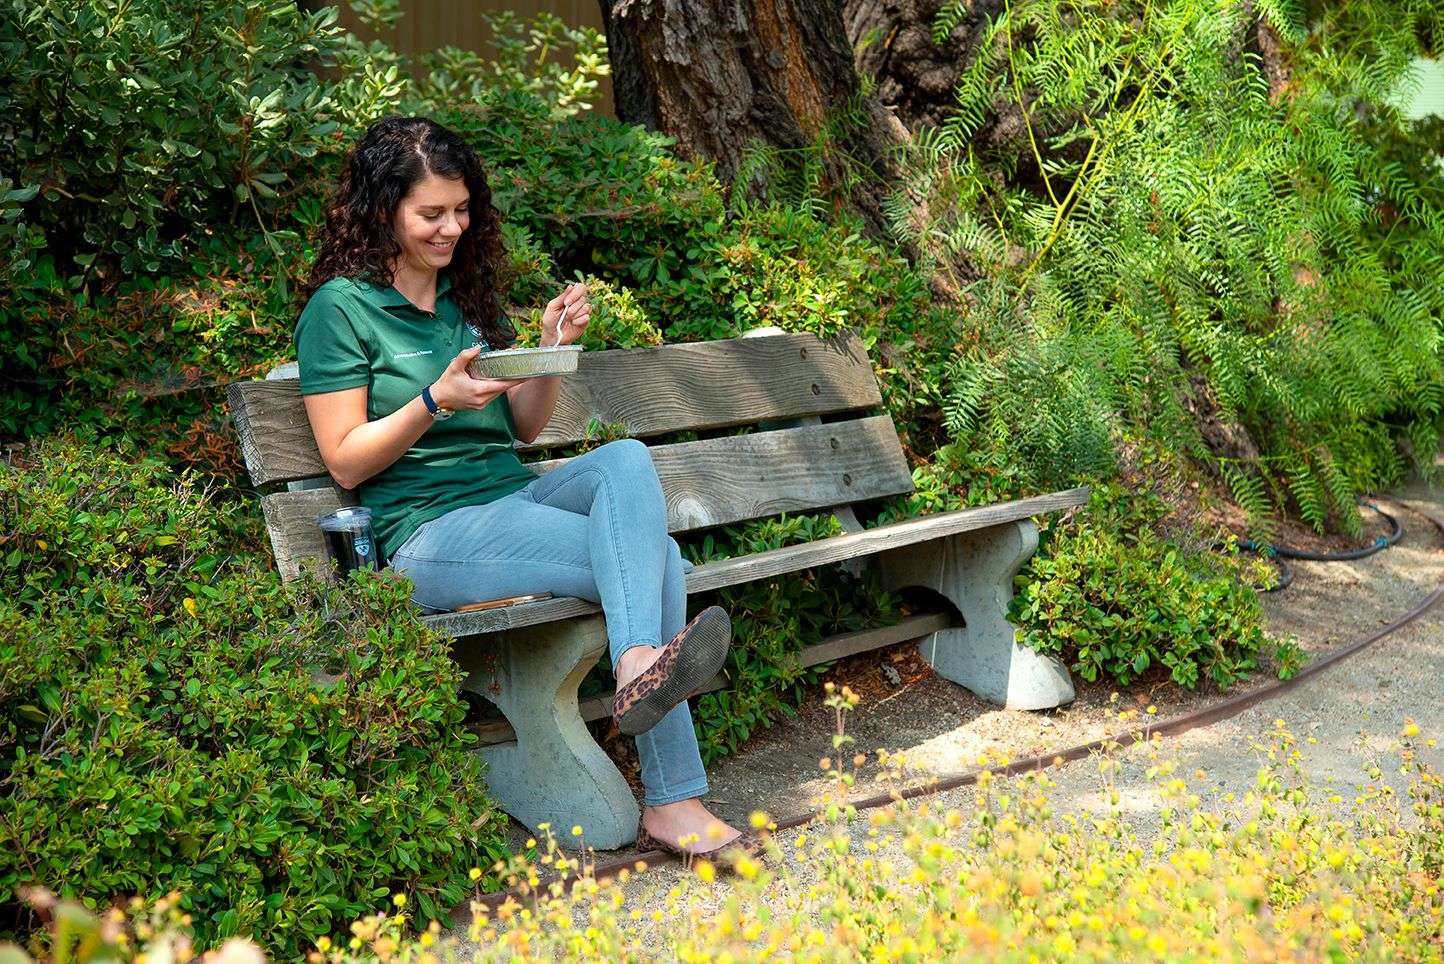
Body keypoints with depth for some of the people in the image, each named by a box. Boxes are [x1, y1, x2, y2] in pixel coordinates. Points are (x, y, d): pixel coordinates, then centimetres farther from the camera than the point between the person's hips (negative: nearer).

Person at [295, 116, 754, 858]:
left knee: (627, 459, -28)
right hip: (432, 532, -6)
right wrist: (436, 401, -19)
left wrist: (553, 349, 2)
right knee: (657, 559, -26)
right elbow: (346, 463, -5)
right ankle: (671, 806, -33)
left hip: (517, 498, 6)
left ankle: (639, 668, -40)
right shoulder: (341, 308, 0)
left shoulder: (469, 294, 19)